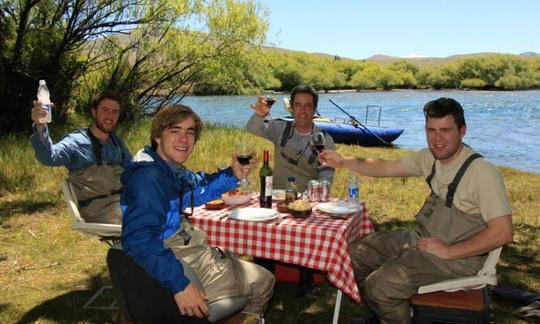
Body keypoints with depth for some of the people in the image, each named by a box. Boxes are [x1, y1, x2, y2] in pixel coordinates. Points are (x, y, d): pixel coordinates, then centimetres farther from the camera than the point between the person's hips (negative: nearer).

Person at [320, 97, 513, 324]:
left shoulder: (483, 172, -20)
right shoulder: (429, 157, 3)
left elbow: (502, 232, -23)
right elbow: (386, 168, 12)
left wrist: (447, 252, -21)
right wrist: (343, 162, 2)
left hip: (457, 257, -8)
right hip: (422, 241, 8)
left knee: (380, 286, -24)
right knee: (354, 254, 7)